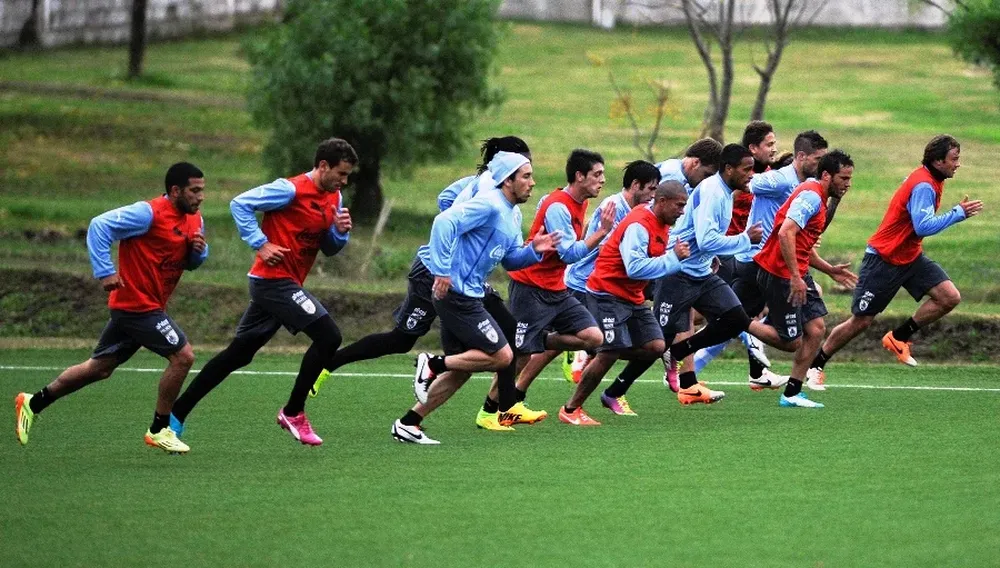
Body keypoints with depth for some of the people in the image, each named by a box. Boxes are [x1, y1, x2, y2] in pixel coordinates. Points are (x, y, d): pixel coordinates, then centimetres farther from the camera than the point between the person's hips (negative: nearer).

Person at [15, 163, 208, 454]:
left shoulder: (195, 220, 8)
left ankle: (33, 403, 25)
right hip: (138, 304, -9)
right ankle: (159, 430, 1)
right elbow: (100, 226, -20)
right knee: (182, 356, -11)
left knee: (99, 368, 15)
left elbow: (191, 262, 21)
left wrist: (199, 250, -4)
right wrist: (105, 272, -25)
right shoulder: (149, 213, -18)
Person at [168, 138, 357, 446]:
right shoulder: (291, 190, -14)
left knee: (238, 354, 11)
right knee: (328, 336, -15)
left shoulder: (334, 198, 12)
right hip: (275, 279, -9)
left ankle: (176, 413, 16)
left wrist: (340, 231, -3)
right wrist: (261, 244, -19)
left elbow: (329, 248, 19)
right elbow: (240, 204, -14)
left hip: (287, 283, 9)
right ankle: (293, 412, -4)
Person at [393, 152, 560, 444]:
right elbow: (445, 222, -27)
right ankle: (433, 364, -5)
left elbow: (510, 259, 22)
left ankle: (407, 424, 14)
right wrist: (442, 270, -29)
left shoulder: (513, 215, 16)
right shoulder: (488, 205, -16)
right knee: (502, 356, -10)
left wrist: (533, 250, 1)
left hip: (466, 297, 10)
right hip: (455, 294, -10)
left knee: (461, 370, 13)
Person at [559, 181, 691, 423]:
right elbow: (635, 267, -30)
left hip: (633, 297, 10)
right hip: (608, 292, -10)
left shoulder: (661, 225, 9)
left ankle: (614, 395, 19)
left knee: (655, 346, 1)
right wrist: (673, 257, -27)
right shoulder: (638, 225, -22)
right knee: (610, 352, -15)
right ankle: (570, 410, -3)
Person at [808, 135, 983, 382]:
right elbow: (924, 226, -34)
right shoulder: (923, 186, -24)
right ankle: (814, 365, 14)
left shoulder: (931, 180, 5)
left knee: (949, 297, -8)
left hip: (910, 256, 9)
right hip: (884, 259, -9)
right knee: (860, 321, -2)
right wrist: (958, 213, -31)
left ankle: (899, 337, 6)